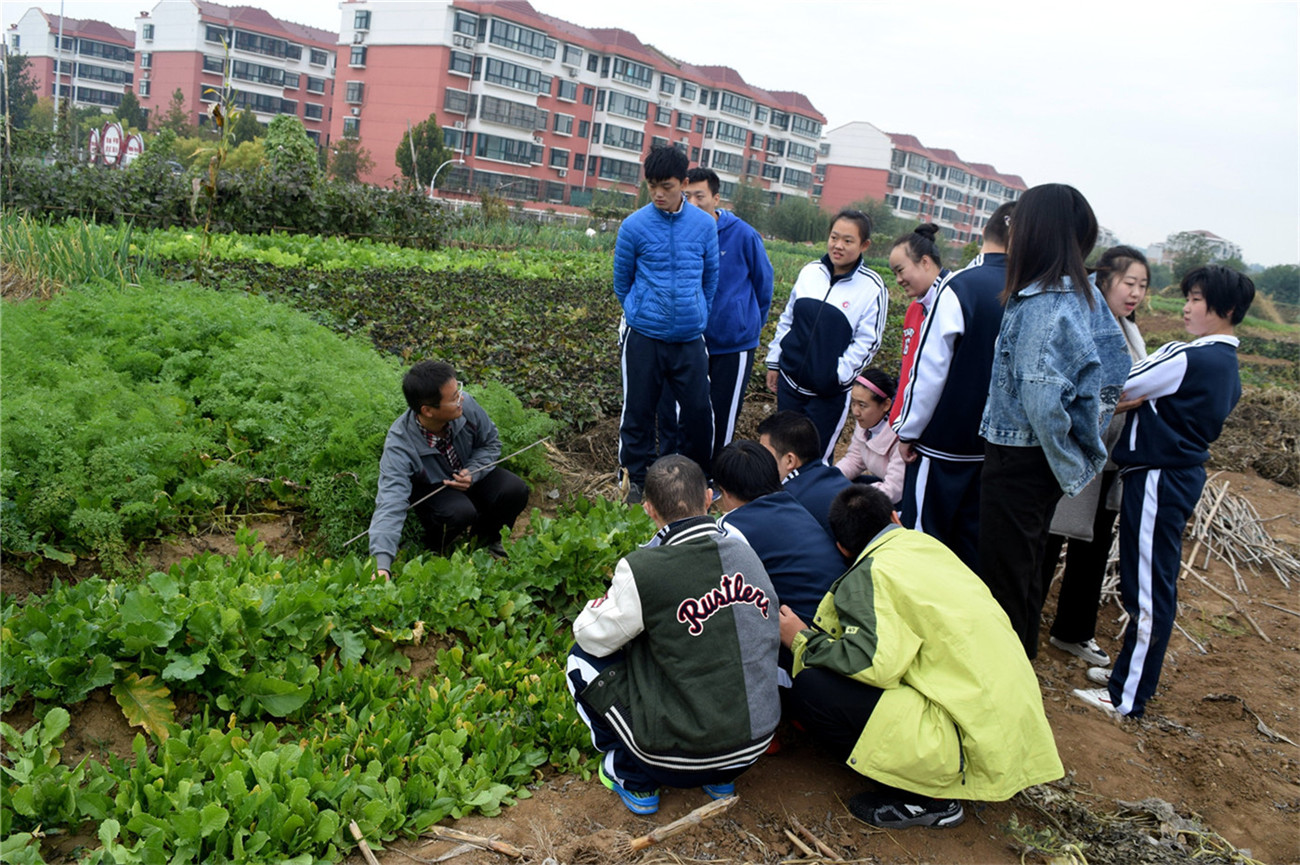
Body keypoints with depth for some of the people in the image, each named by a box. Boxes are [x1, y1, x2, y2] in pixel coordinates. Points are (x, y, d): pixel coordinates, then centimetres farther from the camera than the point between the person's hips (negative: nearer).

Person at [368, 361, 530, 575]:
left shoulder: (465, 405, -26)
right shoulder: (399, 445, -36)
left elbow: (490, 442, -5)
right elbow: (391, 503, -45)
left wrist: (472, 473, -23)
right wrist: (381, 564, -56)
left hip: (467, 476, 4)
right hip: (429, 489, -4)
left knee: (515, 490, -21)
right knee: (461, 511, -35)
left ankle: (487, 537, 11)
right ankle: (434, 549, 1)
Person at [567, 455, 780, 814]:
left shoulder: (642, 569, -18)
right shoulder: (745, 553, -1)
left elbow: (593, 635, -7)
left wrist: (609, 602, 15)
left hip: (678, 761, -5)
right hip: (754, 749, 6)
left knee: (583, 658, 11)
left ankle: (634, 779, 17)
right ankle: (722, 779, 25)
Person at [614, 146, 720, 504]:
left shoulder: (705, 224, 0)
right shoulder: (634, 226, -6)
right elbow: (621, 282, 7)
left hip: (689, 339, 2)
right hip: (643, 337, -1)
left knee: (699, 411, 5)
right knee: (638, 411, 8)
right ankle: (635, 480, 24)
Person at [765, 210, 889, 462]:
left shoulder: (872, 287, -10)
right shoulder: (810, 271, 5)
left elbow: (867, 341, -10)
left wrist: (839, 375, -18)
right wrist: (774, 362, 14)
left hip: (829, 393, -4)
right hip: (790, 380, 5)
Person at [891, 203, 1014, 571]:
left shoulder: (961, 286, -16)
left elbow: (930, 369, -15)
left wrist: (908, 430, -4)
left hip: (944, 441, -5)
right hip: (998, 442, 5)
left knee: (923, 537, 7)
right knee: (974, 541, 16)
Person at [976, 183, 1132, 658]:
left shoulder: (1040, 305, -22)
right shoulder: (1086, 294, 5)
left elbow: (1041, 395, -27)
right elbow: (1116, 363, 12)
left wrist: (1068, 459, -13)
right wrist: (1079, 451, 12)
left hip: (1019, 461, -9)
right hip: (1043, 457, 9)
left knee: (1003, 570, 4)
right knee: (1028, 561, 22)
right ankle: (1021, 657, 39)